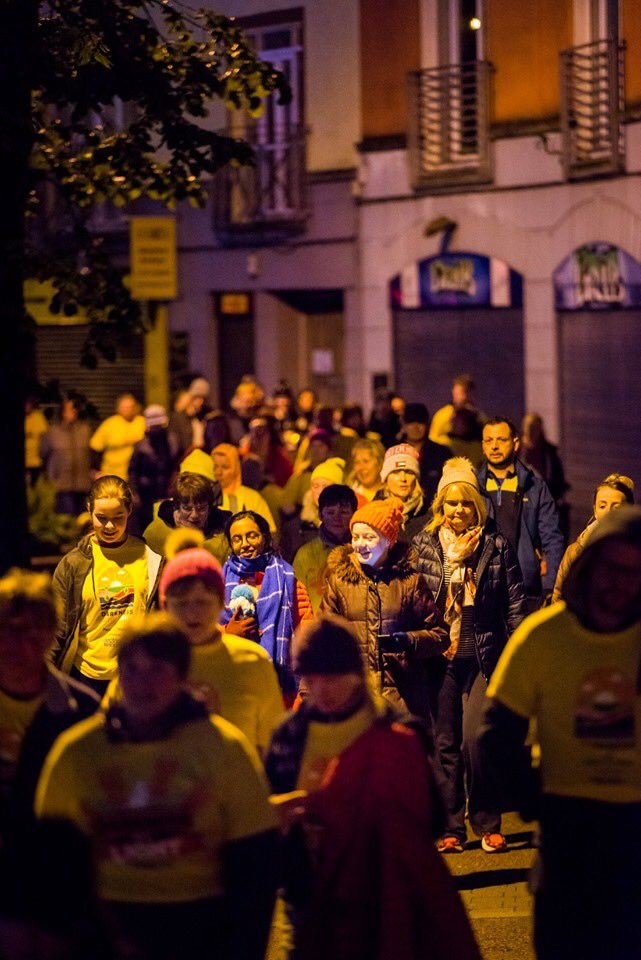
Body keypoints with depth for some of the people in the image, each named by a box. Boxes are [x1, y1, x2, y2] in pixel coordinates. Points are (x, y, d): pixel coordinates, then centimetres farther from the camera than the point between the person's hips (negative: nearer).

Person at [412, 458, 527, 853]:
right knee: (445, 743, 4)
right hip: (440, 657, 2)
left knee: (475, 740, -11)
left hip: (484, 657, -2)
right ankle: (452, 829, 11)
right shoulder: (423, 545, 7)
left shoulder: (496, 545, 4)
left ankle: (488, 824, 4)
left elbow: (515, 602, 5)